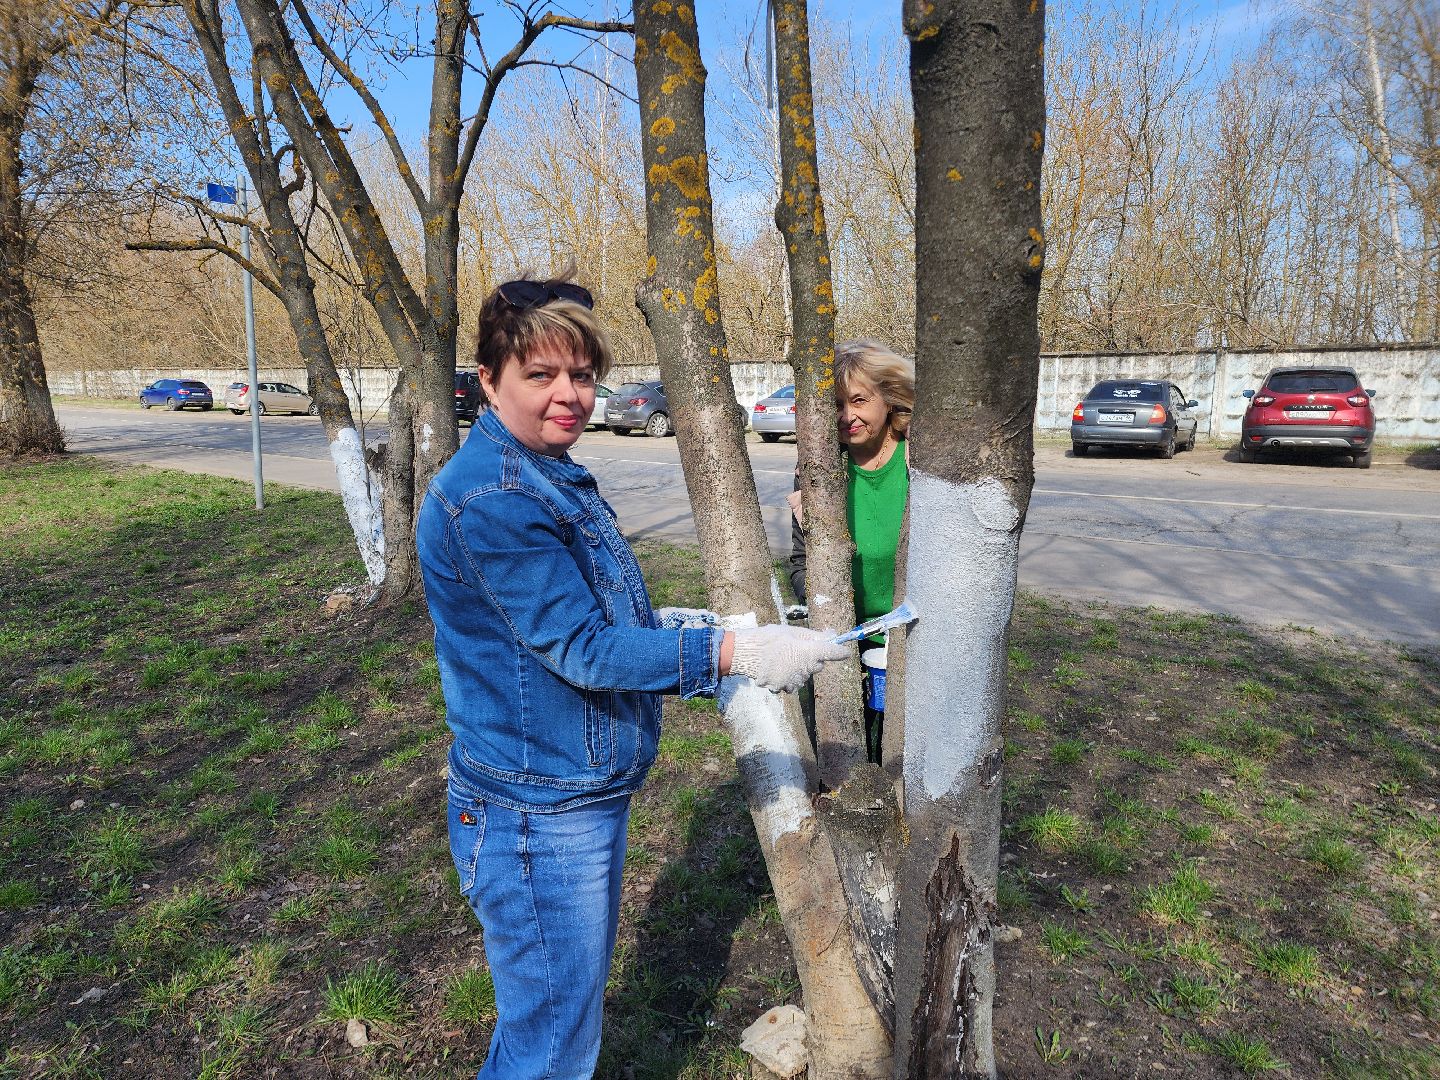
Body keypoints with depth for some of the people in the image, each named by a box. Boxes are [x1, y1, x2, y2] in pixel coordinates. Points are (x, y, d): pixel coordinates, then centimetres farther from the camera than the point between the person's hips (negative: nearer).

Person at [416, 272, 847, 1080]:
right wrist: (732, 652, -27)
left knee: (574, 1008, 28)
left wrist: (680, 626, 13)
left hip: (588, 796, 10)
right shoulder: (489, 498, -24)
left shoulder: (554, 476, 8)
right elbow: (581, 647, -25)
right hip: (538, 817, -10)